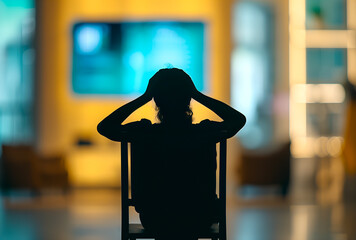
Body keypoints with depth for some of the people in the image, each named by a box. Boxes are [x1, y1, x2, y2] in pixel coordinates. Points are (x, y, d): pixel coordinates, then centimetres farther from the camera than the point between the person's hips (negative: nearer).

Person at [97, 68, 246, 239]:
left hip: (154, 223, 0)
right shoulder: (207, 133, -20)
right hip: (199, 222, 0)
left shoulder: (142, 134, -20)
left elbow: (104, 126, 1)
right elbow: (239, 119, 3)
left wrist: (144, 97, -5)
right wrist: (197, 94, -3)